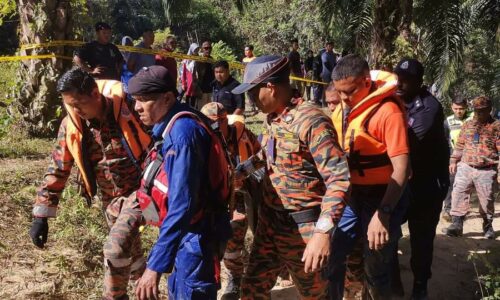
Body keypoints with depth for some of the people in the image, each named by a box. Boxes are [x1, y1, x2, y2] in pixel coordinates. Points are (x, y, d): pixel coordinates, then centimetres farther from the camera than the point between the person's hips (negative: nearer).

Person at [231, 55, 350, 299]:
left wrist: (323, 231, -34)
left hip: (301, 227, -8)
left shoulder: (310, 121, -22)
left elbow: (339, 178, -27)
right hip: (269, 221, 8)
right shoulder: (273, 118, 6)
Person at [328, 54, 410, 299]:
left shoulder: (387, 111, -19)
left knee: (375, 270, 4)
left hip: (381, 198, -6)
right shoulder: (343, 109, 4)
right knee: (330, 257, 11)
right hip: (350, 196, 7)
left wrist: (383, 213, -28)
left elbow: (401, 168, -22)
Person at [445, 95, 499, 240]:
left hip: (486, 170, -3)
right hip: (465, 167, 3)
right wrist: (454, 161, 12)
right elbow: (459, 145, 19)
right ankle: (457, 223, -2)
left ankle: (488, 225, 25)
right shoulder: (467, 125, 12)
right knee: (458, 193, -6)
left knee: (487, 199, 7)